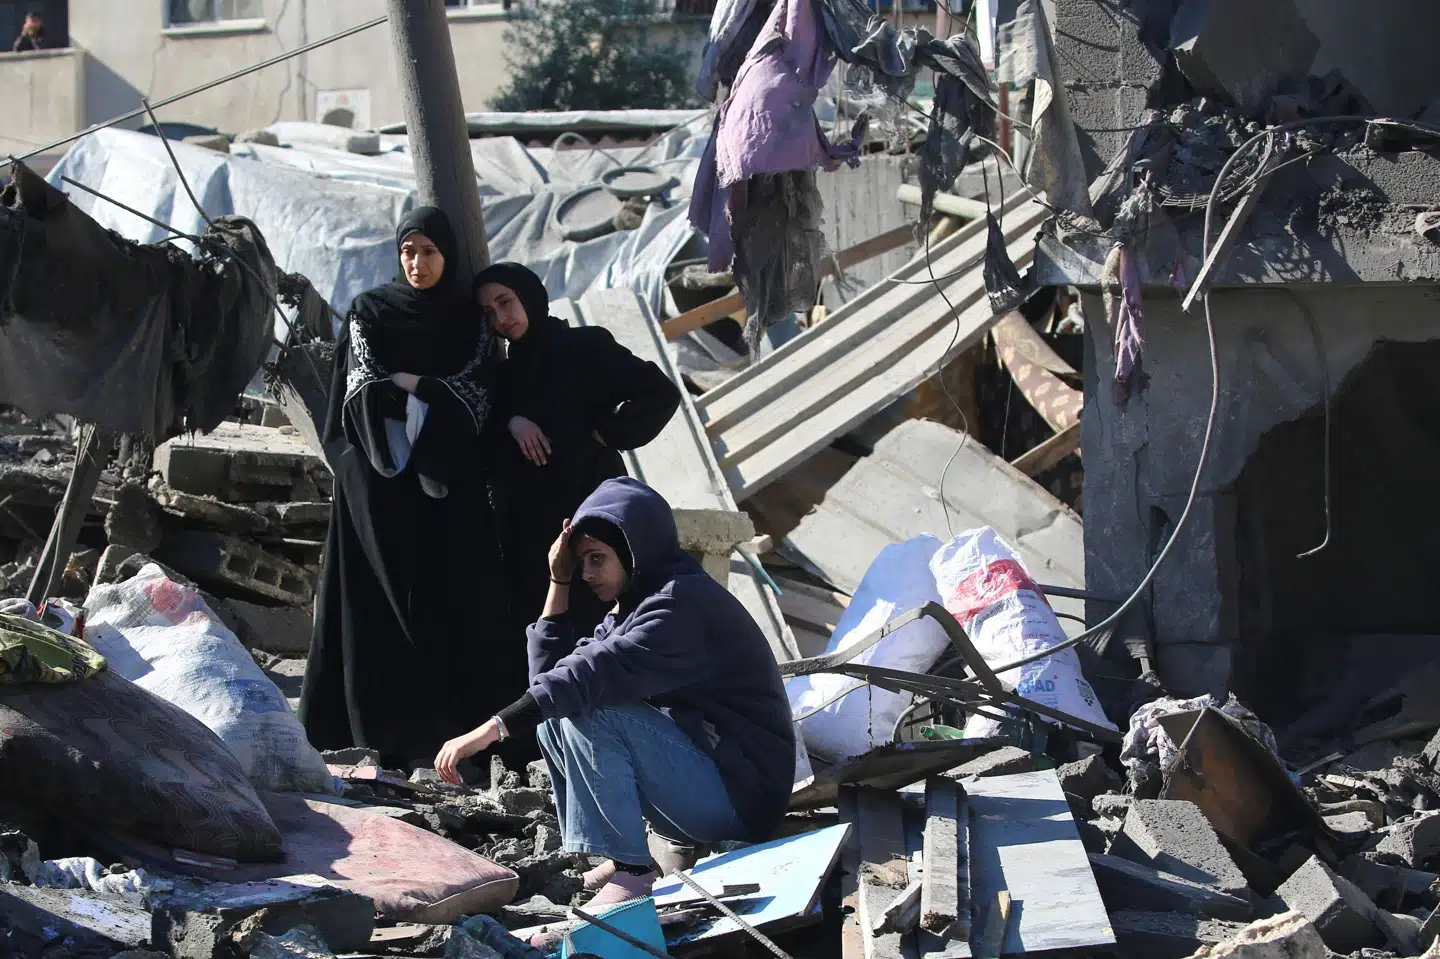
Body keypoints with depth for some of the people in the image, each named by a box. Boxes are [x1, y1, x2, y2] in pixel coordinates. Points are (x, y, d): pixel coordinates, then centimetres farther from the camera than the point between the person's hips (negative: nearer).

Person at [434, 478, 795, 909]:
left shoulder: (683, 602, -17)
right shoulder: (635, 605, 15)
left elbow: (596, 673, -31)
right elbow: (552, 673, 10)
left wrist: (491, 730, -35)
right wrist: (559, 583, 3)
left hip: (744, 796, -10)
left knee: (590, 711, -24)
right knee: (554, 716, 7)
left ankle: (632, 872, -21)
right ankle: (615, 857, 2)